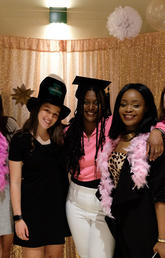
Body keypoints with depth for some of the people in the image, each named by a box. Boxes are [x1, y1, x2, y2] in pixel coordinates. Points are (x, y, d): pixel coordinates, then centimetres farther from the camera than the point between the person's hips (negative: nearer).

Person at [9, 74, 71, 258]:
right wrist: (18, 217, -10)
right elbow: (15, 181, -8)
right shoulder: (21, 139, -8)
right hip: (32, 207, -4)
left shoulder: (59, 138, 5)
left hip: (58, 206, 4)